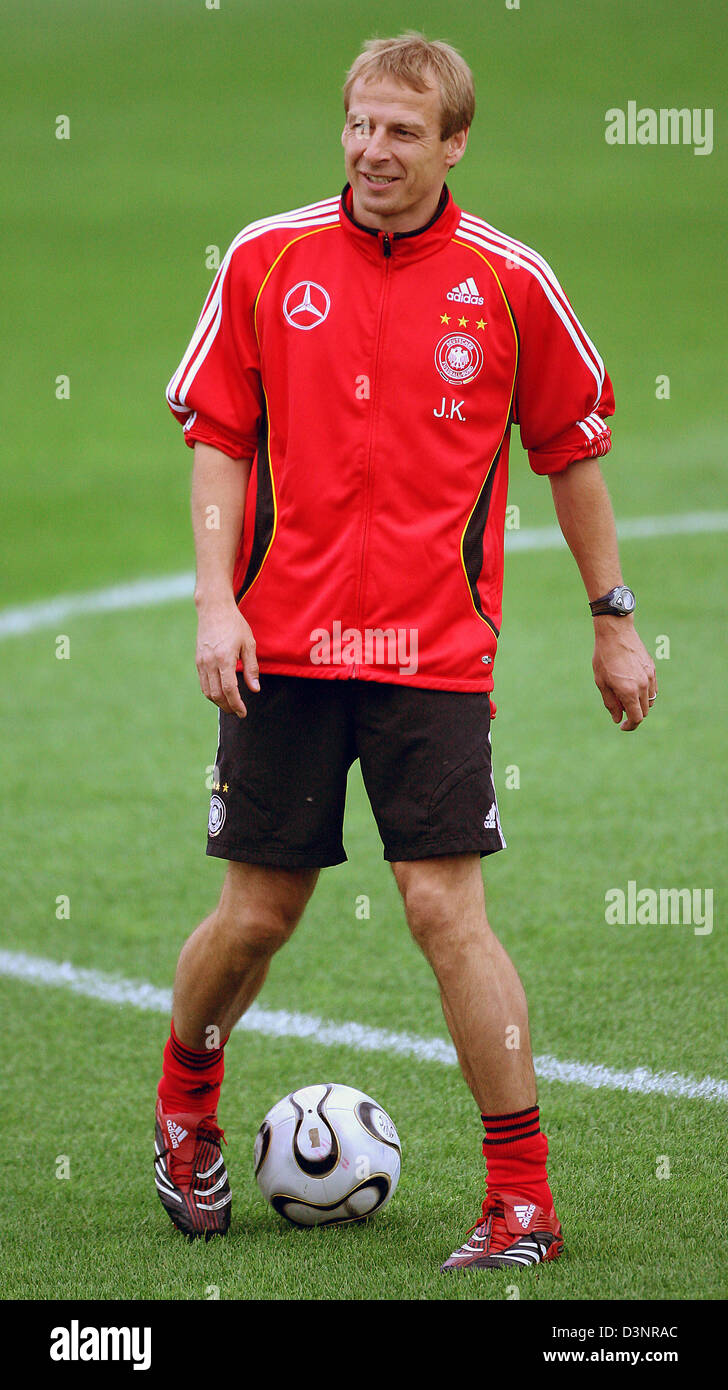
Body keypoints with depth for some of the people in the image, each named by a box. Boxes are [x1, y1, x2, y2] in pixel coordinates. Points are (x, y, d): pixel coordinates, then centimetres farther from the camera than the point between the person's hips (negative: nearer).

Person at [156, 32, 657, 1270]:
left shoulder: (507, 283, 0)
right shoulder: (267, 260, 2)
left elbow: (571, 450, 10)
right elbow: (219, 439, 5)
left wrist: (613, 619, 11)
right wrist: (215, 600, -5)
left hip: (433, 655, -1)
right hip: (281, 648, 1)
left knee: (446, 909, -9)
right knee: (258, 913, 6)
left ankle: (523, 1200, -3)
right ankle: (185, 1104, 36)